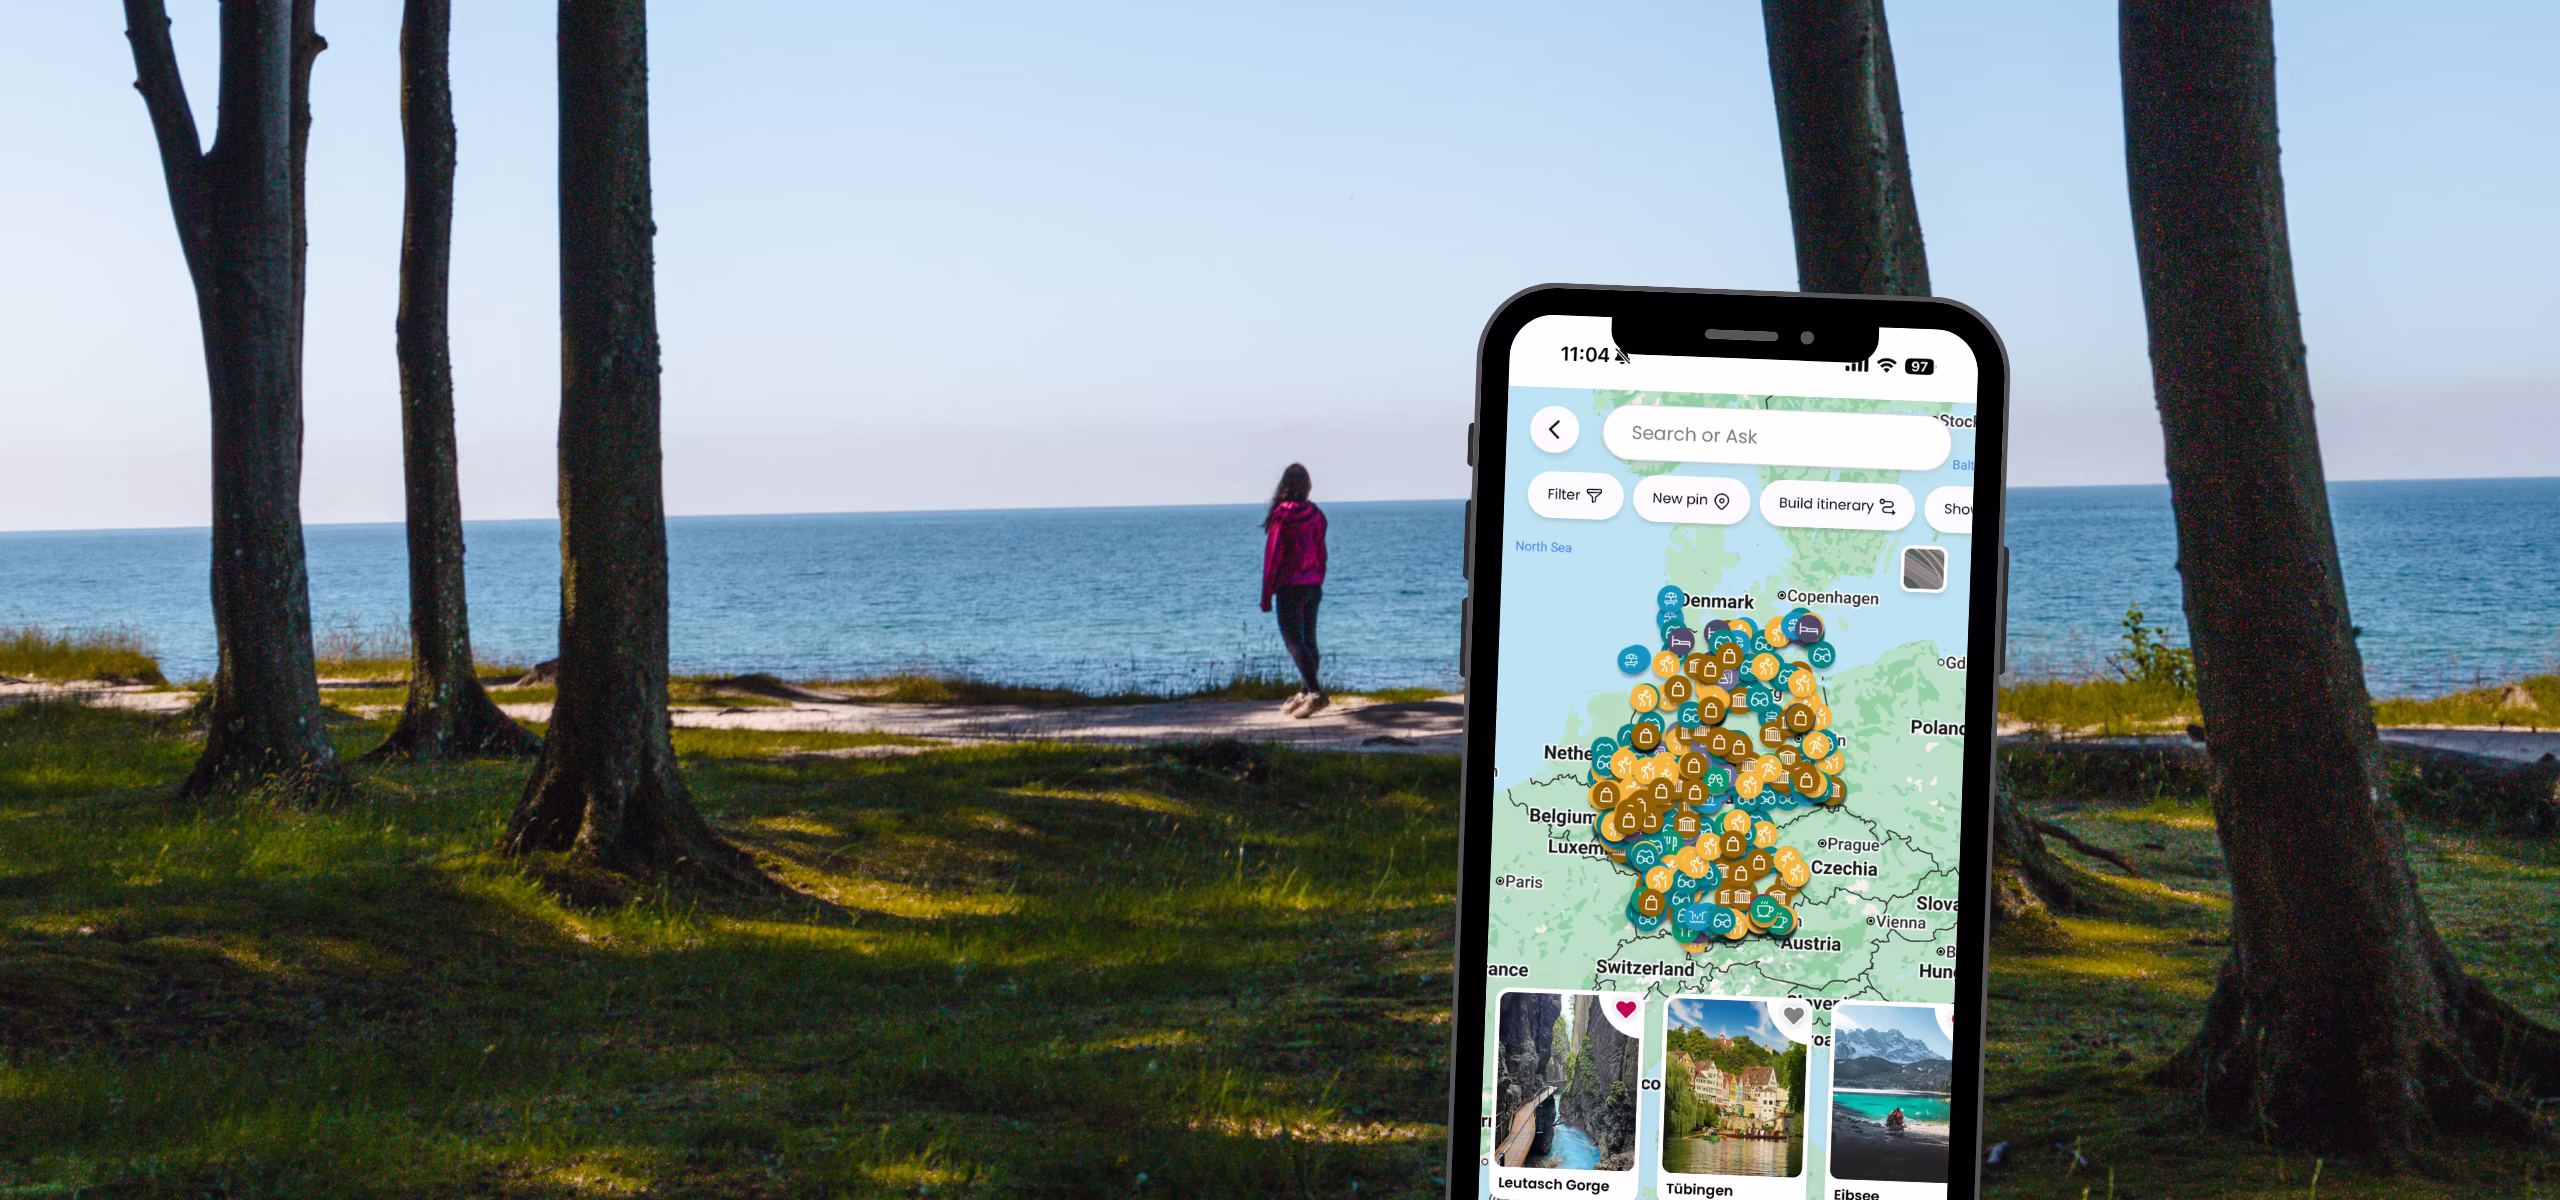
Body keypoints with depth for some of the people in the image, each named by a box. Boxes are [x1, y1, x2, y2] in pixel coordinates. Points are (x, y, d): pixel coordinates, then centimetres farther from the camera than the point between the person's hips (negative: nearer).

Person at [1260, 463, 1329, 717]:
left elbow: (1273, 556, -10)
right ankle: (1304, 694, 21)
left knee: (1294, 640, -7)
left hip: (1290, 586, -6)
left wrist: (1266, 594, -5)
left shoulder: (1281, 516, -13)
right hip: (1312, 586, 6)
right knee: (1308, 639, 13)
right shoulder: (1316, 515, 3)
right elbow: (1321, 554, 10)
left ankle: (1316, 691, -21)